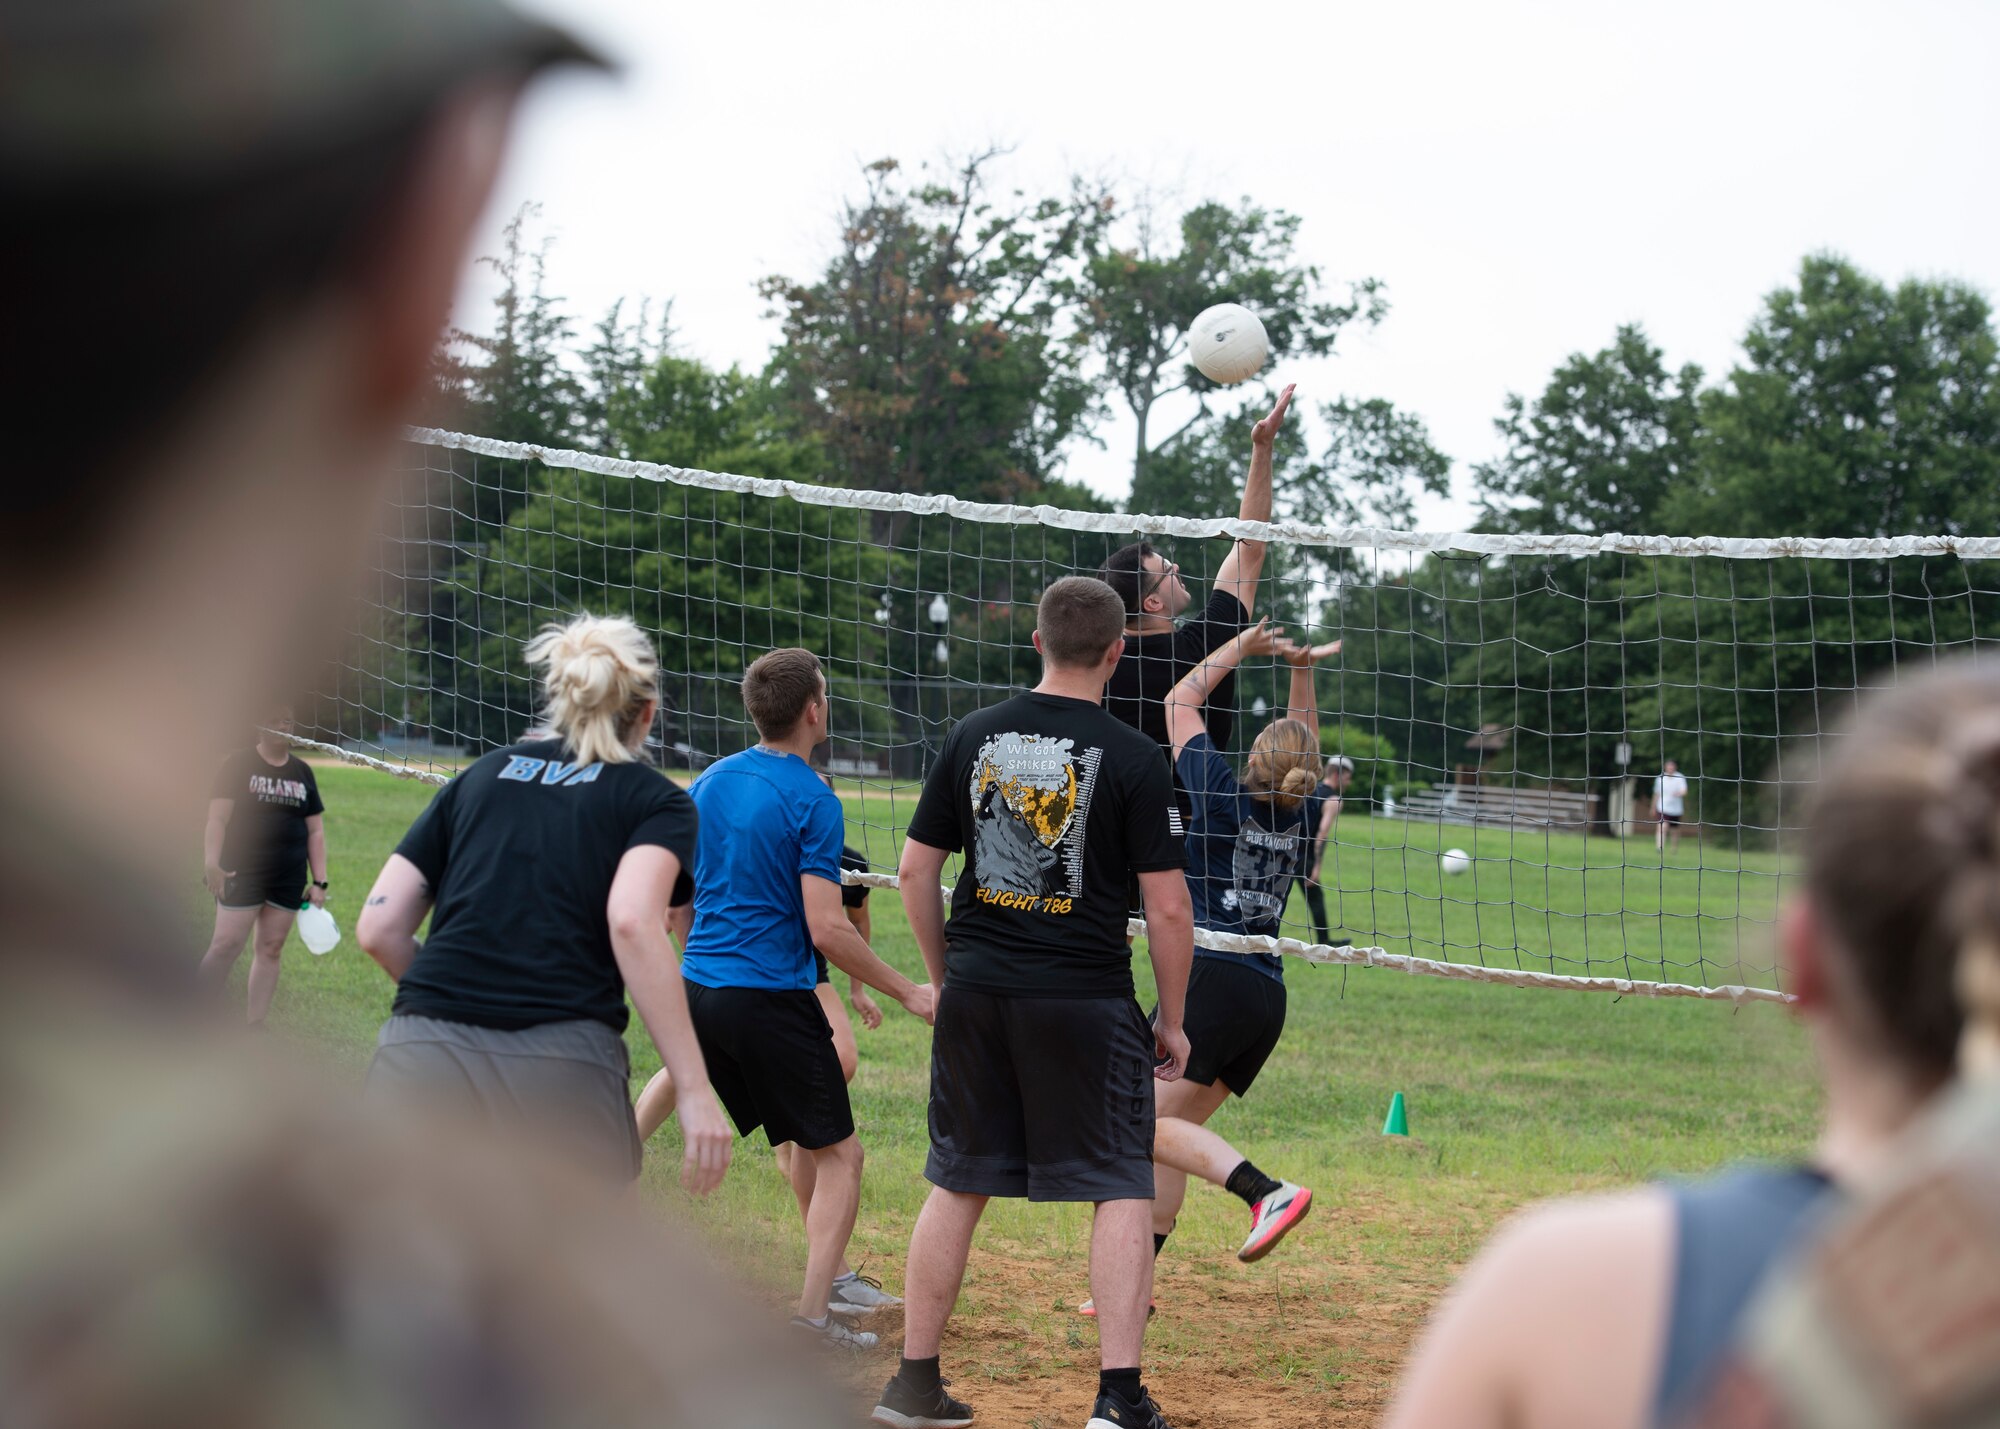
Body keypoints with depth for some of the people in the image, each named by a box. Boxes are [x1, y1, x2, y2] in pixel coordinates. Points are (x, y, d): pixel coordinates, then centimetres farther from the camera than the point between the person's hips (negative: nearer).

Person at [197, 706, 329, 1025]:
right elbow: (217, 819, -8)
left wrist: (319, 882, 7)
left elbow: (315, 831, 14)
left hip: (289, 880, 4)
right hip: (241, 875, -4)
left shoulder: (302, 772, 12)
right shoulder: (239, 765, -1)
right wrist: (211, 863, -22)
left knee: (271, 949, 5)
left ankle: (255, 1026, 12)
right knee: (226, 945, -10)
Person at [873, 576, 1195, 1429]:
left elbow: (916, 869, 8)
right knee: (1121, 1192, 3)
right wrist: (1171, 1023, 2)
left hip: (976, 995, 4)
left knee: (957, 1186, 14)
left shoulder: (973, 737, 4)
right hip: (1086, 1000, -4)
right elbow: (1167, 910, -9)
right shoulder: (1133, 760, -8)